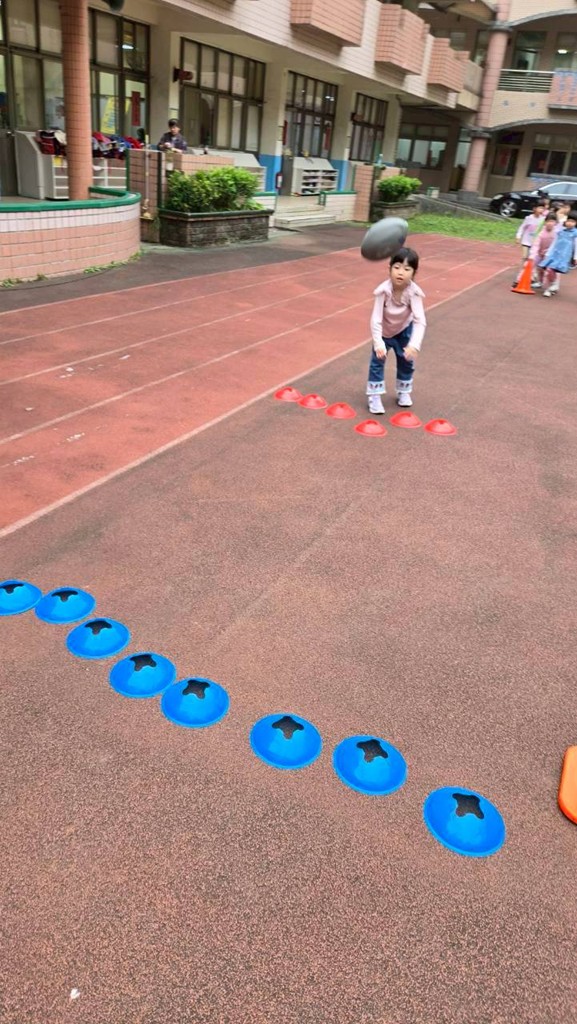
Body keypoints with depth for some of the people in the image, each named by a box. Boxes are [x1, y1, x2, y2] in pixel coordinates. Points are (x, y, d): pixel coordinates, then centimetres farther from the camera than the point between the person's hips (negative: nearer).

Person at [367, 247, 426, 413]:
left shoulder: (413, 292, -33)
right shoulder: (383, 290, -35)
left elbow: (420, 321, -38)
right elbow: (376, 320, -33)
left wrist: (414, 345, -50)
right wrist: (378, 344, -41)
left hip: (404, 330, 1)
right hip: (384, 331, -1)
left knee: (407, 361, 9)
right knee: (377, 361, -4)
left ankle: (403, 392, 31)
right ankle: (375, 396, 8)